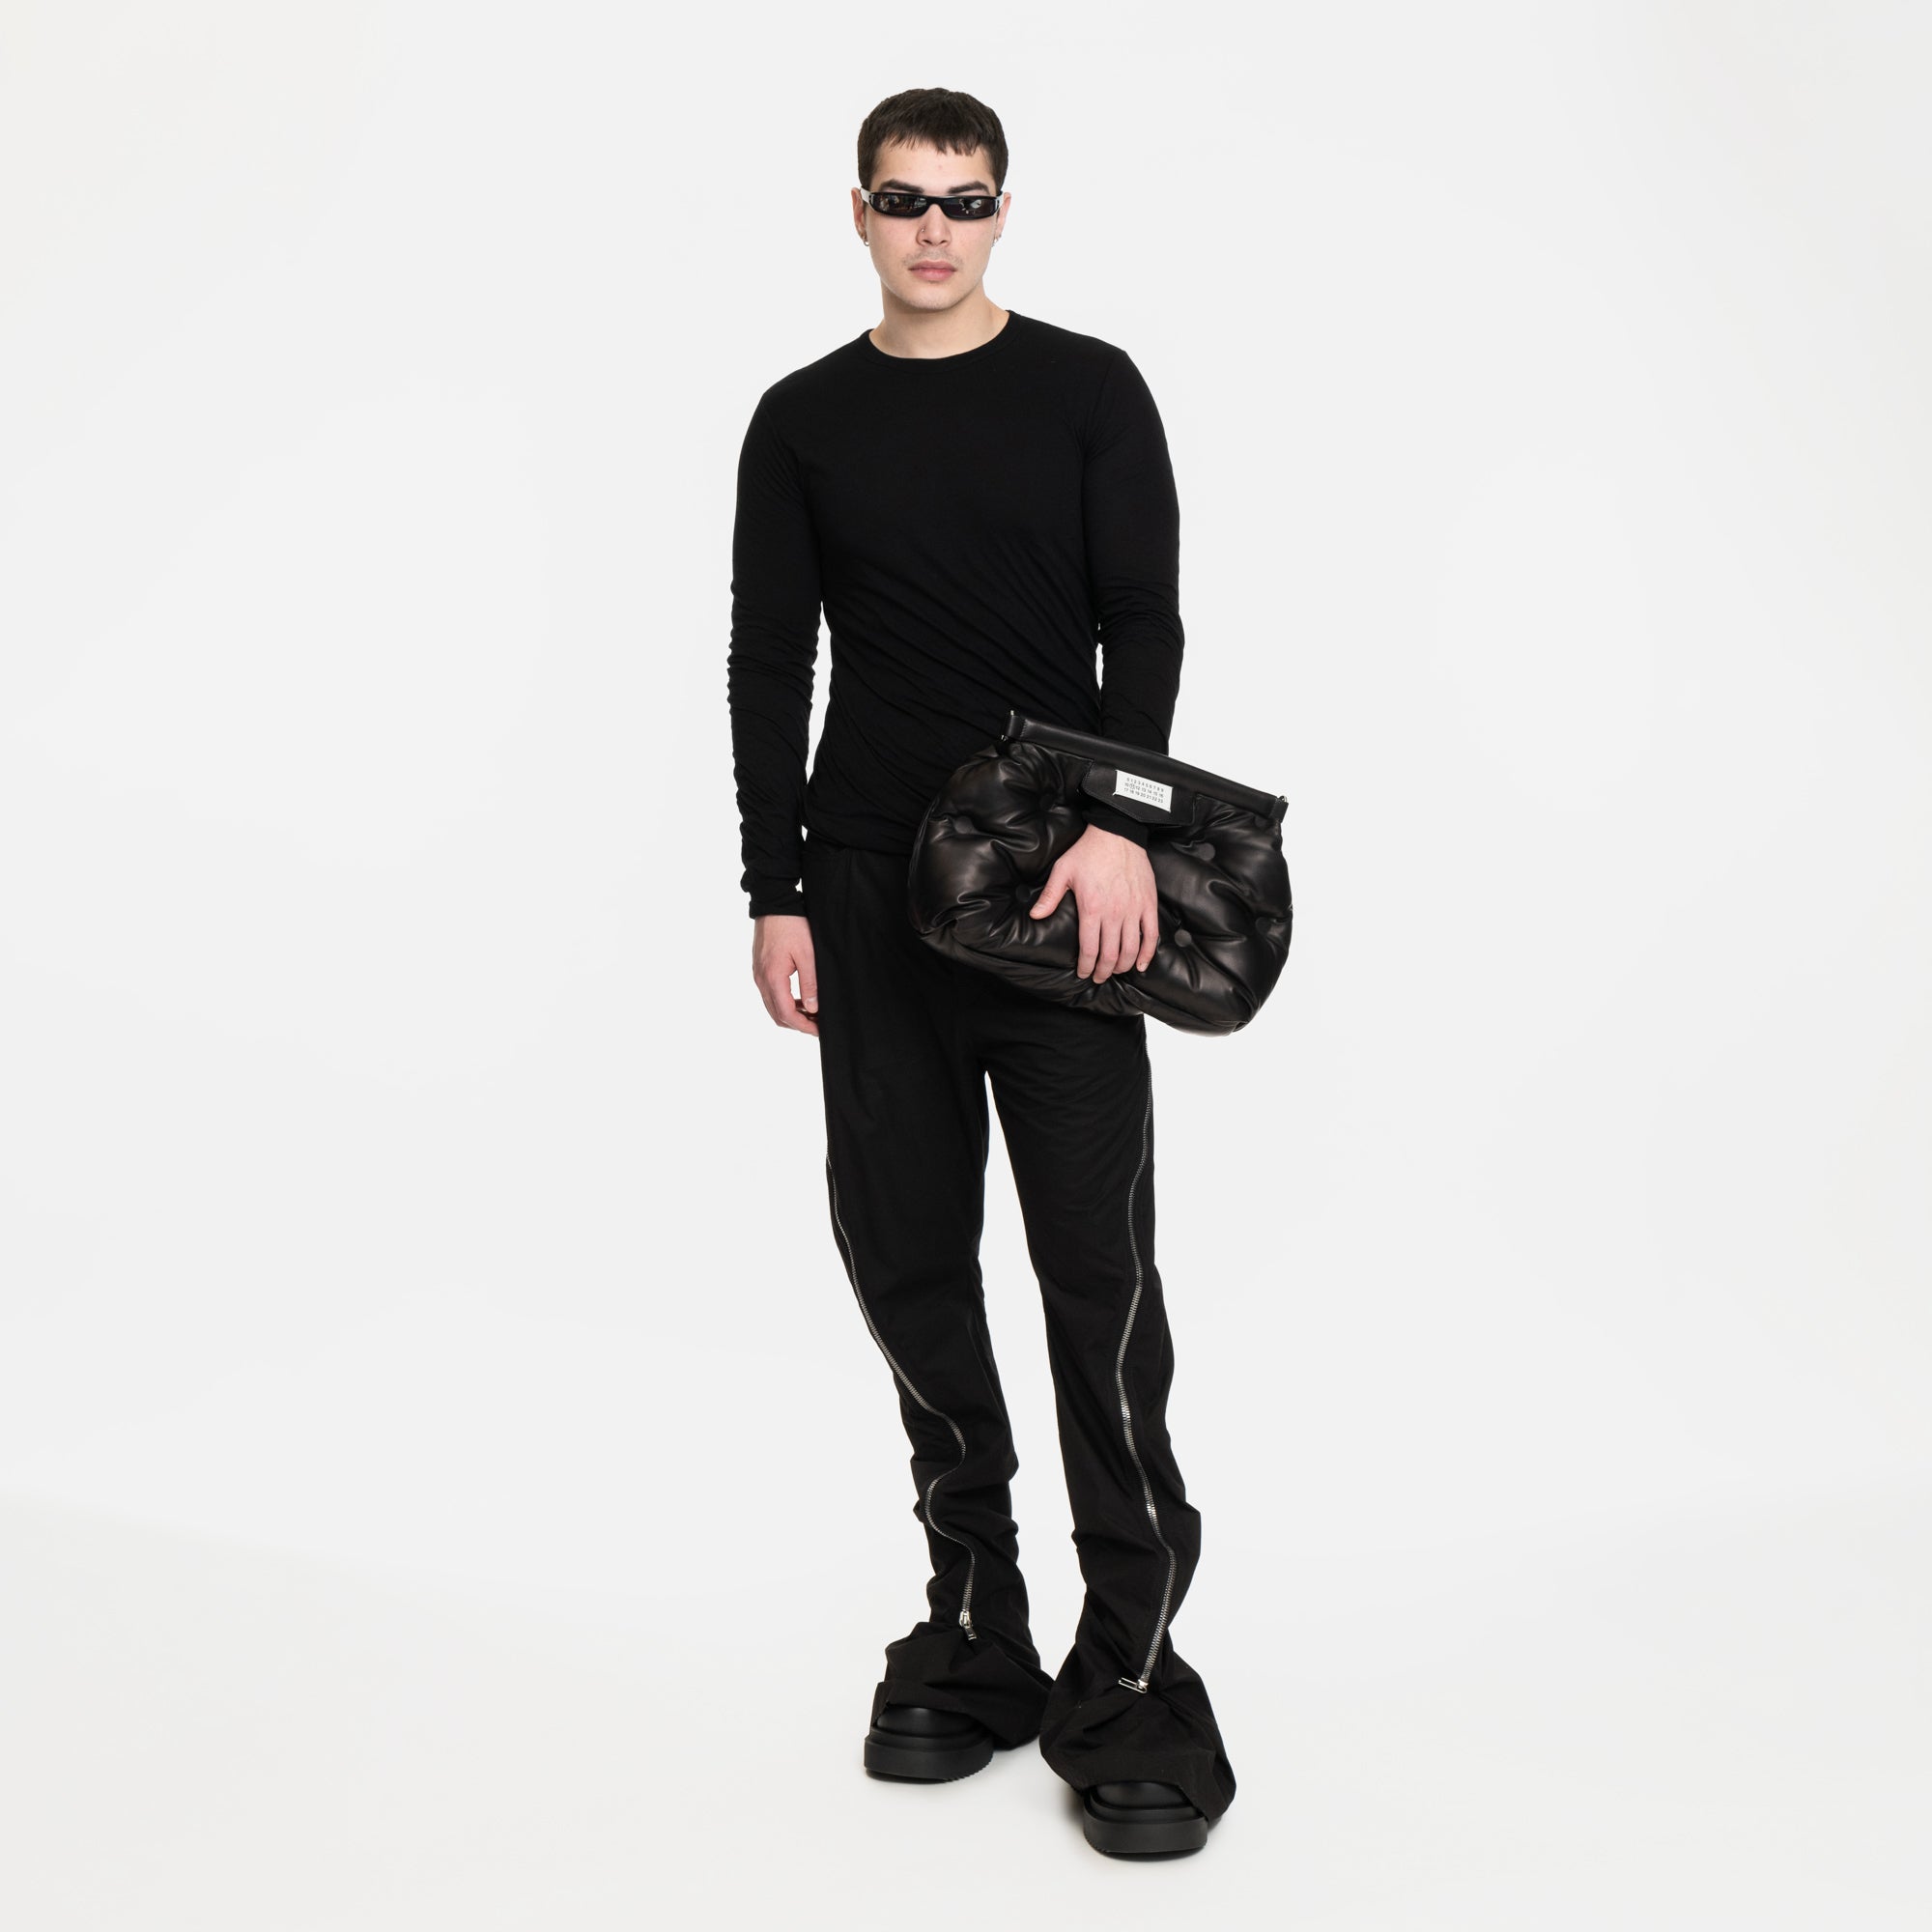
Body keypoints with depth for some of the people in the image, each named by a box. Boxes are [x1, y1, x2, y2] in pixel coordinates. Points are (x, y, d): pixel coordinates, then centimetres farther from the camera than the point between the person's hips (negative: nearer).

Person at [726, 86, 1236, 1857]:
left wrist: (1122, 820, -17)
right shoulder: (805, 422, 12)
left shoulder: (1088, 389, 6)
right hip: (870, 886, 3)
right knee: (905, 1256, 4)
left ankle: (1130, 1674, 2)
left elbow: (1143, 620, -1)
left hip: (1061, 878, -3)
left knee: (1097, 1264, -7)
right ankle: (973, 1635, 17)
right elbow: (770, 670, 10)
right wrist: (777, 894, 3)